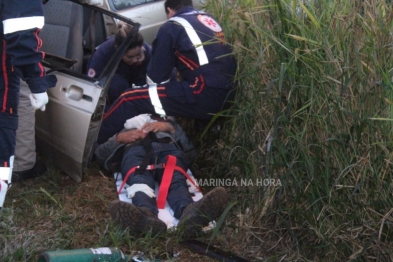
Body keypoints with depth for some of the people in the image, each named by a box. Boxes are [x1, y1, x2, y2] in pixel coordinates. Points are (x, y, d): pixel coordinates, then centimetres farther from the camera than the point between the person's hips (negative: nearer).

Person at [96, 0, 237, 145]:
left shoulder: (171, 27, 3)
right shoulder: (209, 20, 23)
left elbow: (156, 74, 6)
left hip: (204, 95, -8)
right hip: (226, 95, 8)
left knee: (129, 99, -2)